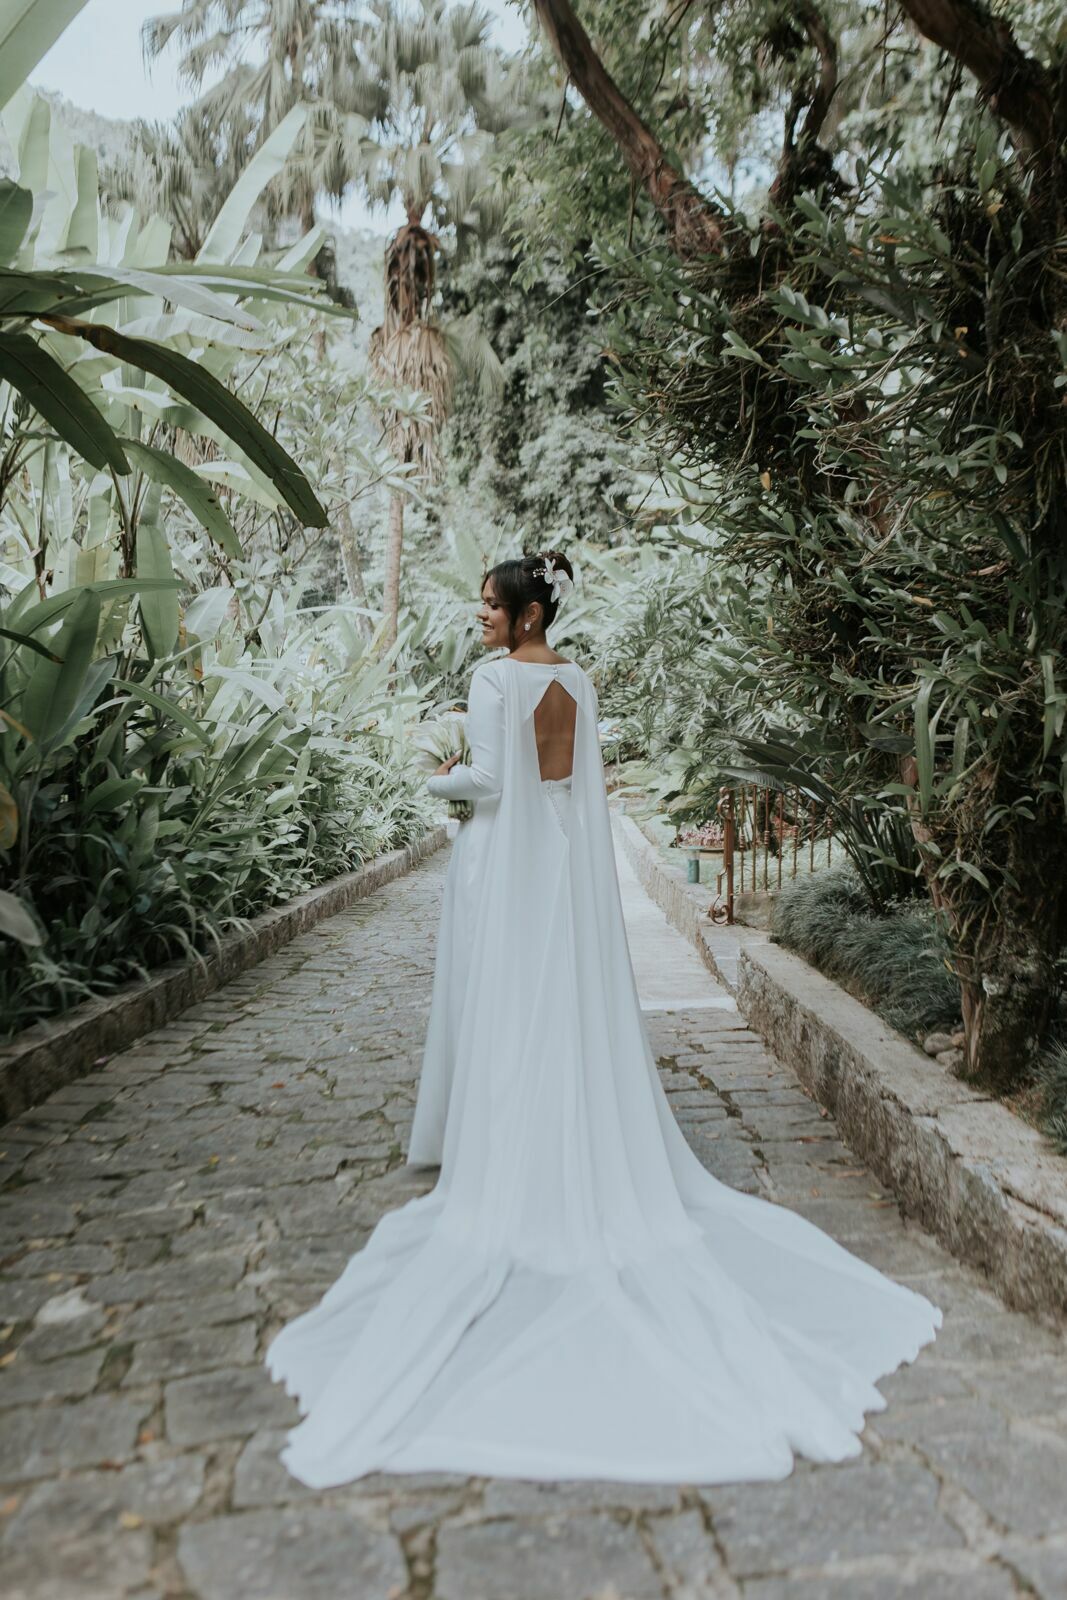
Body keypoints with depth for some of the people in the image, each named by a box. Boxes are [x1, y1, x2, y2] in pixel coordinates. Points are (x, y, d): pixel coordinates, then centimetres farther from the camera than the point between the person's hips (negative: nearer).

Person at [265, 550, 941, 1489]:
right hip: (574, 867, 7)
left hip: (507, 867, -6)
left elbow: (487, 780, -16)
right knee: (579, 1010, 11)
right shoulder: (580, 683, 9)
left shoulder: (495, 680, -11)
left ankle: (510, 1168, 11)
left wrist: (440, 778, 5)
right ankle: (597, 1161, 21)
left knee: (506, 1014, 2)